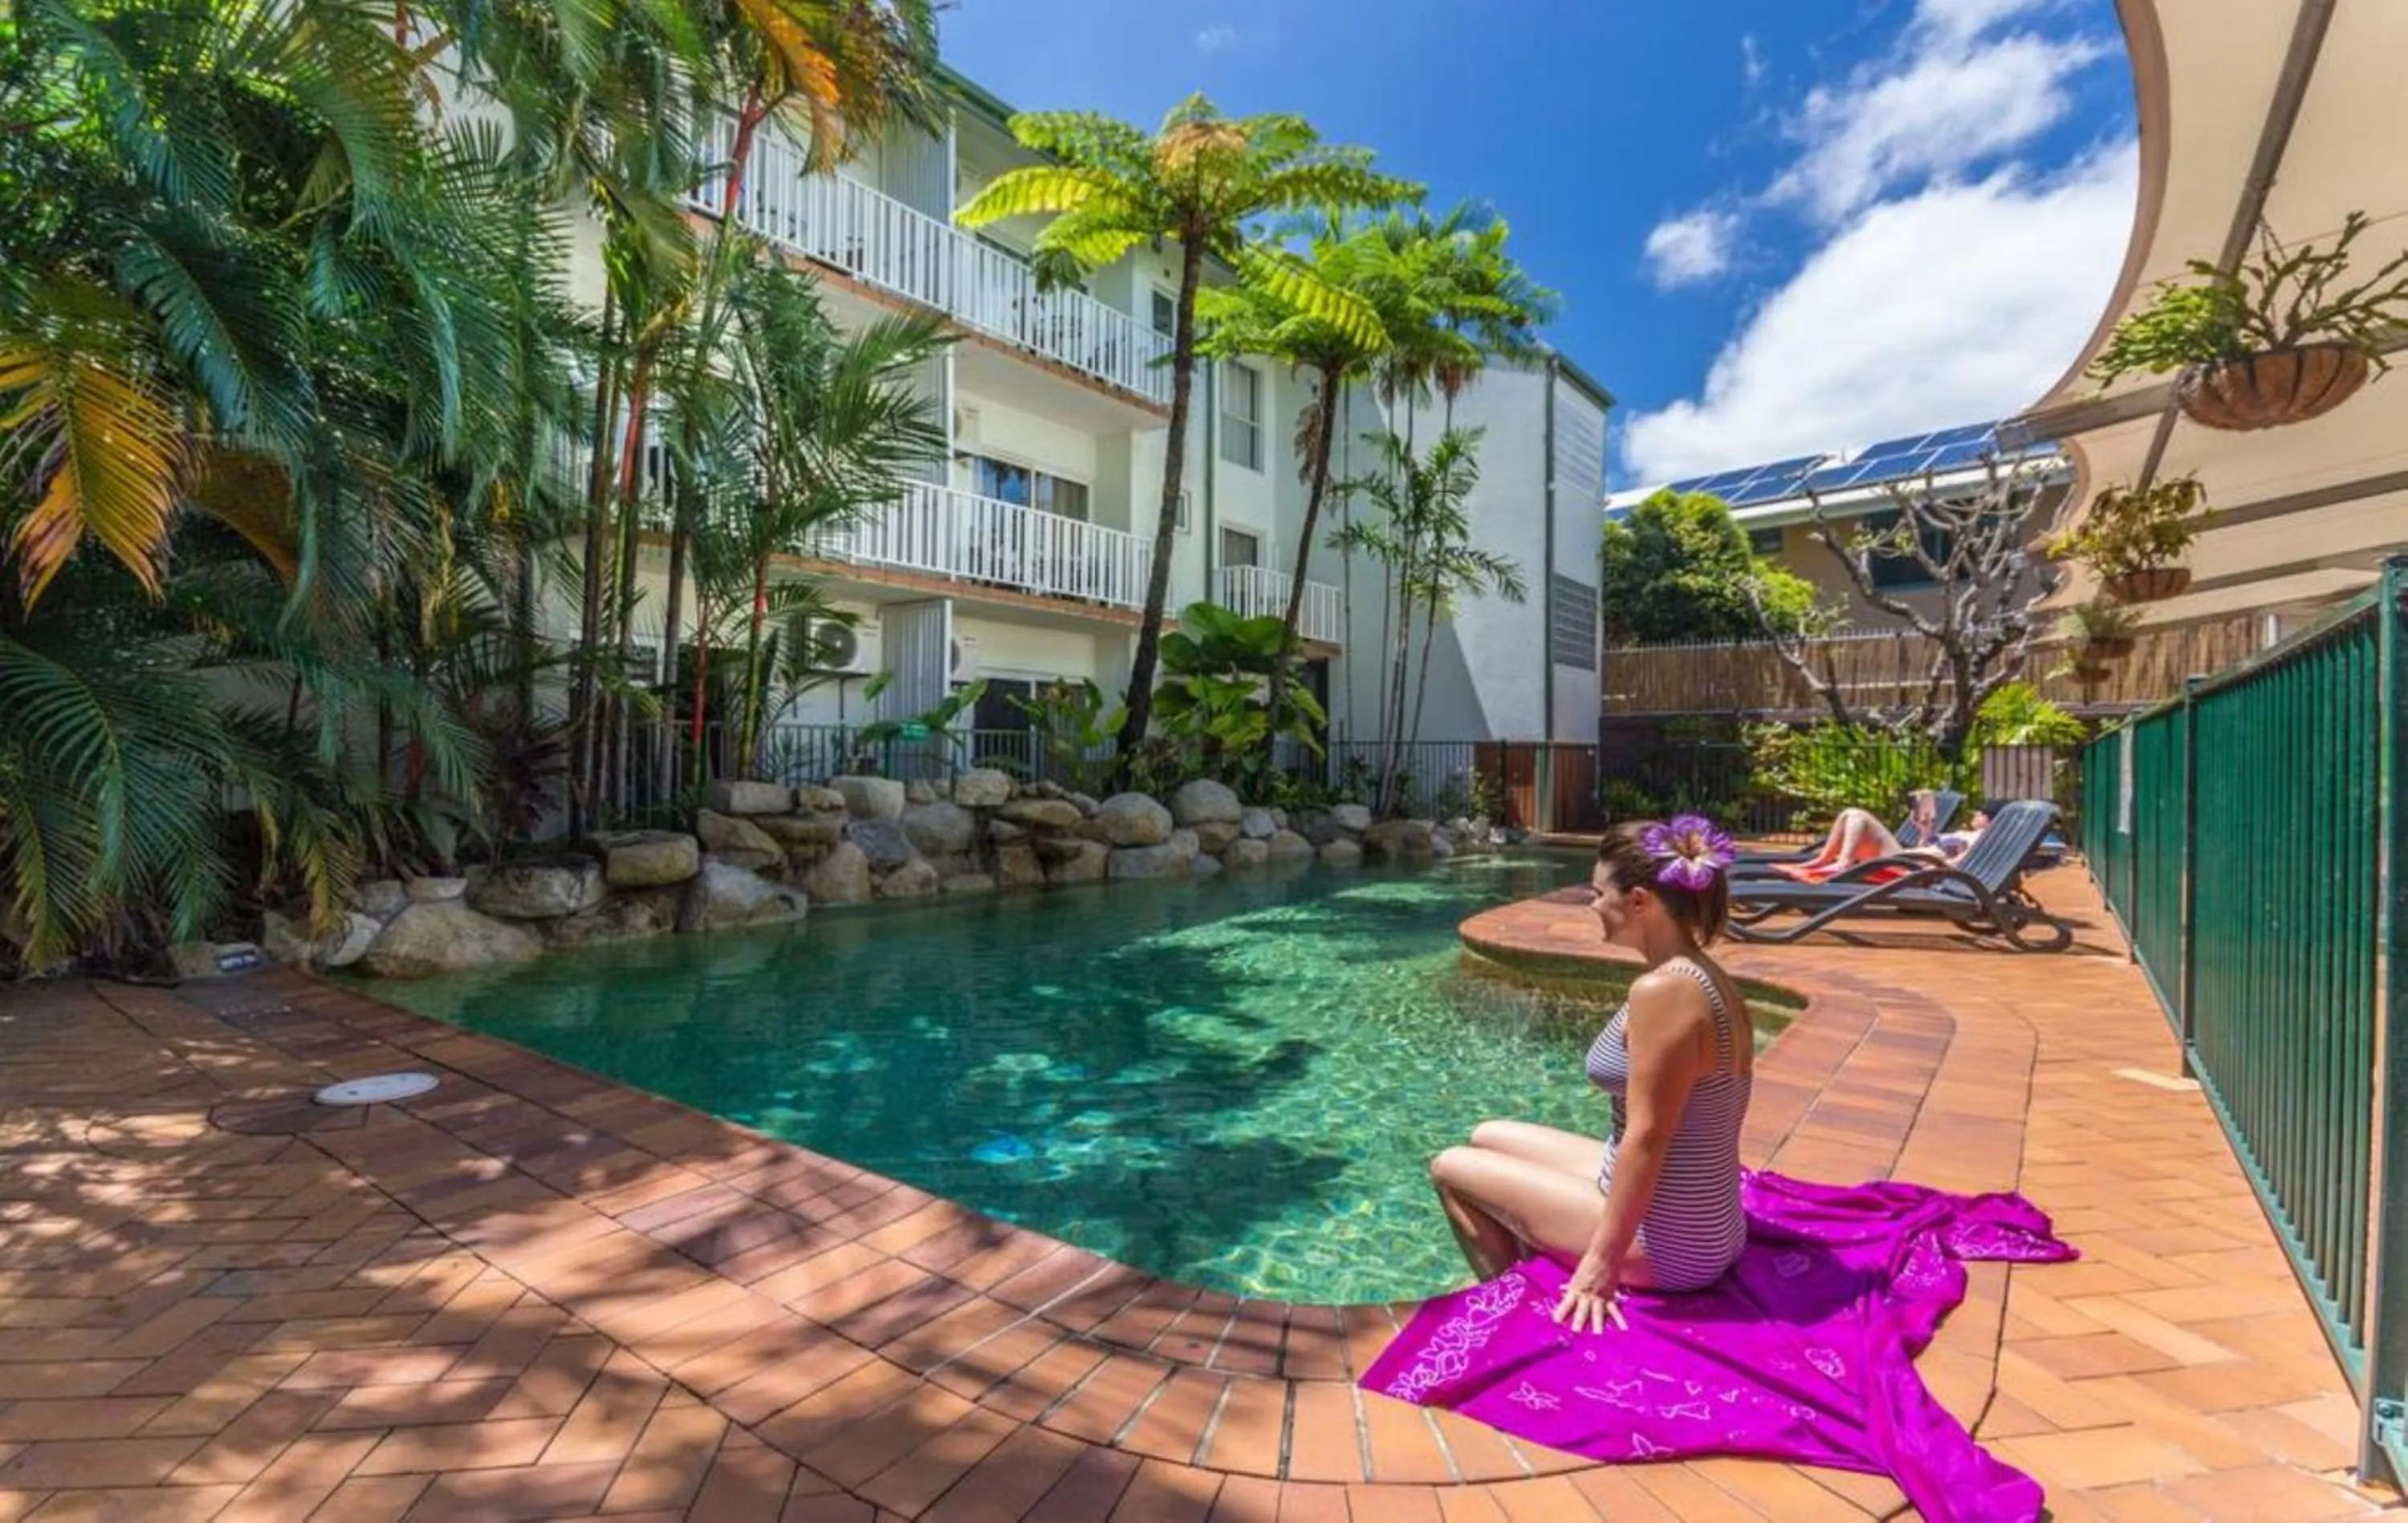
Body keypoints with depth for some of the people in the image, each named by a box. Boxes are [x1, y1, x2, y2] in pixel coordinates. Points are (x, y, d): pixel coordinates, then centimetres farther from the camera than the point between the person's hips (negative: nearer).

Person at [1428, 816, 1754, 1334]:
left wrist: (1601, 1263, -18)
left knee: (1451, 1168, 4)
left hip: (1666, 1243, -9)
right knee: (1488, 1139, 20)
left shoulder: (1662, 990, -27)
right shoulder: (1706, 978, 1)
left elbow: (1647, 1139, -26)